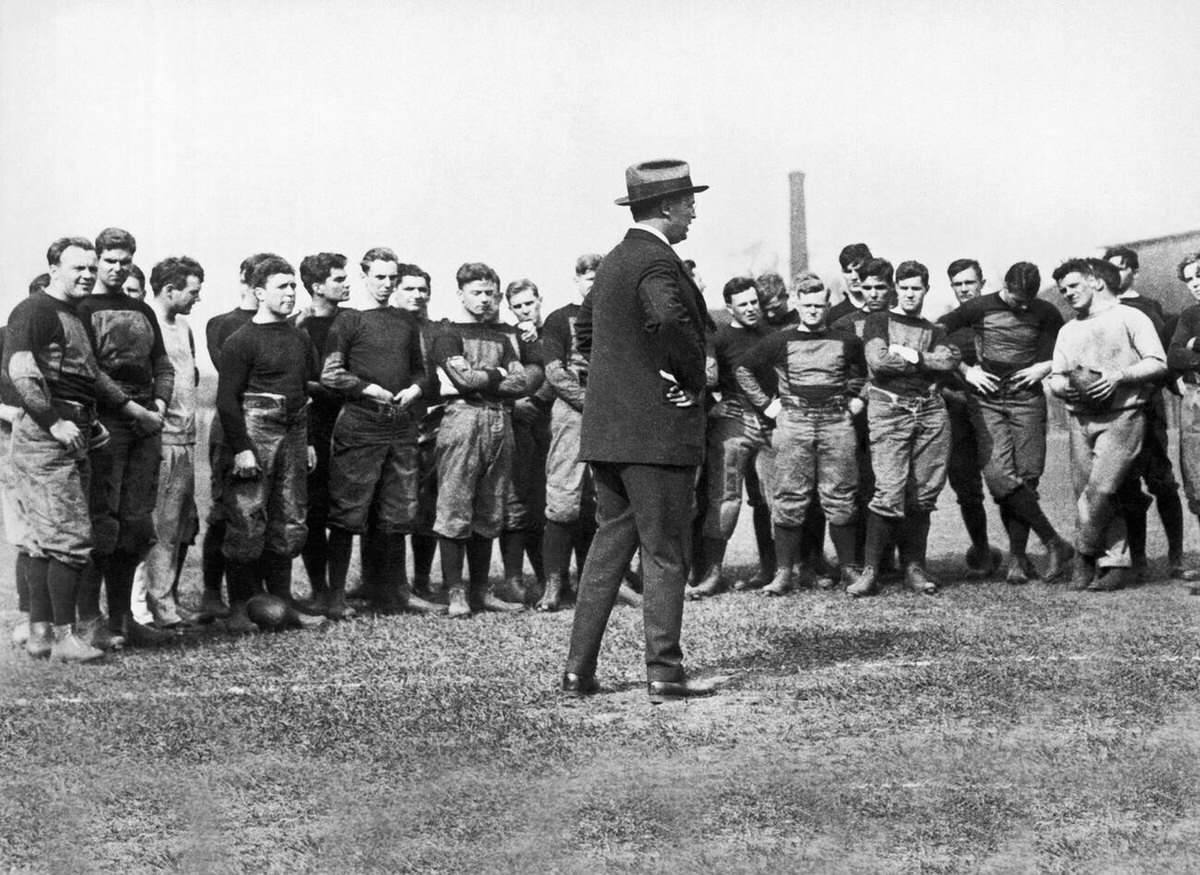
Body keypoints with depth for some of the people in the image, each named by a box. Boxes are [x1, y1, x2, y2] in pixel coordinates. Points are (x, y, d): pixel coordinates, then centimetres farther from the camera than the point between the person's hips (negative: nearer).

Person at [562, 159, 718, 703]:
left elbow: (586, 332, 25)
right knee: (664, 553, -1)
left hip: (607, 429, 9)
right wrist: (690, 375, -17)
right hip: (657, 430, -9)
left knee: (609, 545, 12)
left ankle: (579, 670, 13)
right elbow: (669, 319, -32)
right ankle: (664, 674, 3)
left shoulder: (613, 262, 16)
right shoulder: (657, 261, -13)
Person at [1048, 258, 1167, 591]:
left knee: (1100, 489, -18)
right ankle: (1115, 562, 5)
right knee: (1086, 493, -1)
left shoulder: (1130, 318, 4)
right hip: (1080, 419, 6)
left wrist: (1119, 376, -16)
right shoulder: (1068, 331, 22)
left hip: (1121, 417, -6)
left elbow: (1158, 364, -4)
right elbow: (1055, 378, 19)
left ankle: (1085, 555, -3)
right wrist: (1064, 386, -4)